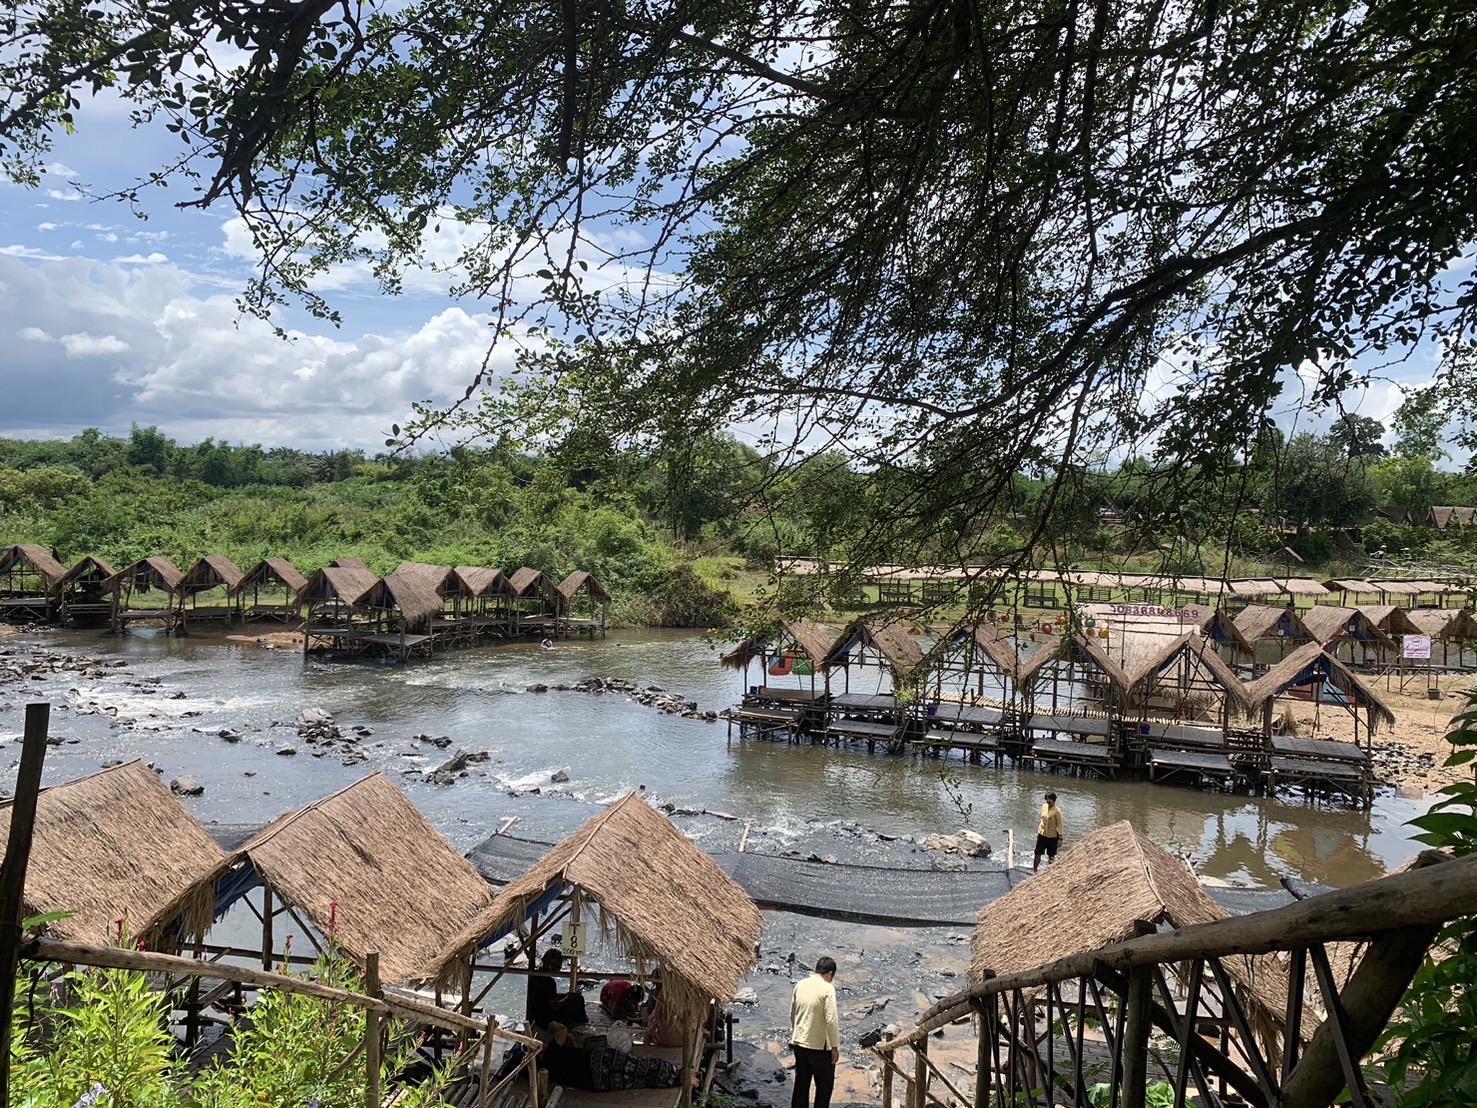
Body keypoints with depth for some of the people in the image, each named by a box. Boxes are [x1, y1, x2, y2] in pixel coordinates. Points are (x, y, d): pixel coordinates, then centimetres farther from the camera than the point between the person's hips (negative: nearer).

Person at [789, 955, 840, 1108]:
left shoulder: (800, 985, 4)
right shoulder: (827, 989, -16)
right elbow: (831, 1020, -20)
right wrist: (835, 1047, -12)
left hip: (799, 1042, 6)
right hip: (819, 1045, -6)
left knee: (801, 1084, 15)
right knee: (825, 1084, 10)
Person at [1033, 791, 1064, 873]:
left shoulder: (1057, 811, -18)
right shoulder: (1044, 806, -1)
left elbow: (1059, 825, -14)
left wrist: (1060, 838, -15)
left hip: (1052, 836, -5)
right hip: (1042, 834, 5)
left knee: (1051, 855, 11)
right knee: (1037, 854, 5)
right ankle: (1034, 871, 18)